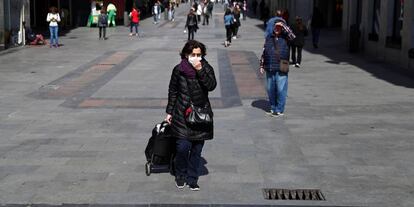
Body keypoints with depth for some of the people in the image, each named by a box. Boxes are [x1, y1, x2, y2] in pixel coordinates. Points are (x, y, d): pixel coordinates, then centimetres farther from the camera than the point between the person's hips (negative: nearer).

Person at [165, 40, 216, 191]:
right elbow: (172, 91, 8)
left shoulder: (206, 68, 2)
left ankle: (192, 179, 21)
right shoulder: (179, 70, 0)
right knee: (183, 147, -8)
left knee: (197, 149, 6)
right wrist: (169, 112, 8)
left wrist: (200, 70, -21)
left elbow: (211, 86, -14)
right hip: (182, 114, -1)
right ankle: (180, 176, 15)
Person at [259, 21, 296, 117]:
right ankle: (273, 108, 24)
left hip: (281, 69, -4)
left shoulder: (285, 38, 1)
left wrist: (283, 25, -16)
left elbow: (293, 37, -21)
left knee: (281, 90, -3)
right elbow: (264, 53, 14)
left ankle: (279, 110, 7)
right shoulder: (268, 38, 10)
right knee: (270, 89, 11)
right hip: (269, 69, 4)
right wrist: (262, 65, 12)